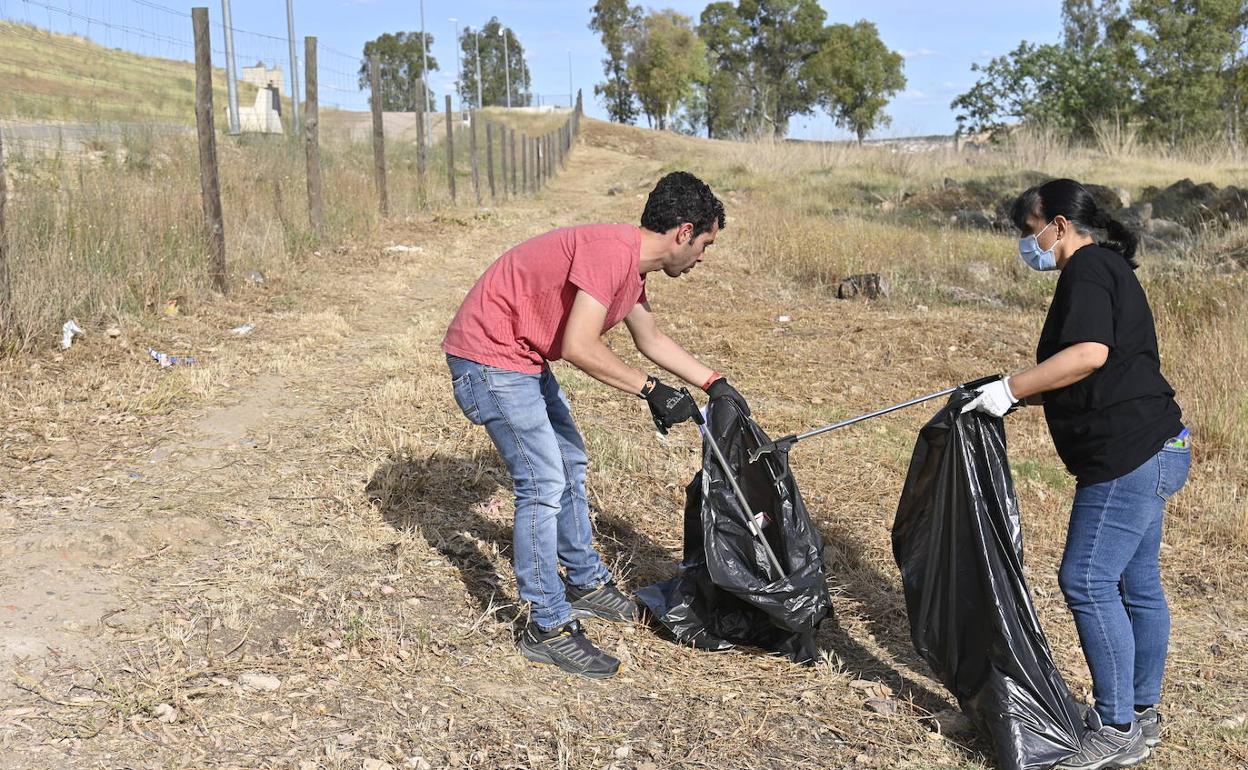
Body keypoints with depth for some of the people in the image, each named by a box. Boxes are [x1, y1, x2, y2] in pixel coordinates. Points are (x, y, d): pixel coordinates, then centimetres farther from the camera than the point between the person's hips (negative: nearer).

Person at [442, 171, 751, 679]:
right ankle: (548, 629, 1)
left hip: (526, 360, 11)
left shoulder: (632, 264, 7)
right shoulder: (611, 251, -24)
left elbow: (652, 340, 22)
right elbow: (578, 347, -31)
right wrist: (651, 390, -23)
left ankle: (585, 582, 36)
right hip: (488, 360, -11)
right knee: (545, 485, -10)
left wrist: (713, 383, 20)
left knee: (571, 464, 19)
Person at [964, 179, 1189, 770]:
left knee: (1086, 580, -9)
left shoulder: (1087, 268, -11)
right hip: (1150, 452, 11)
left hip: (1129, 455, -11)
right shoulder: (1108, 268, 20)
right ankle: (1142, 715, 27)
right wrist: (1024, 395, 18)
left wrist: (1012, 388, -21)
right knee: (1136, 585, 16)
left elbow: (1090, 354, -28)